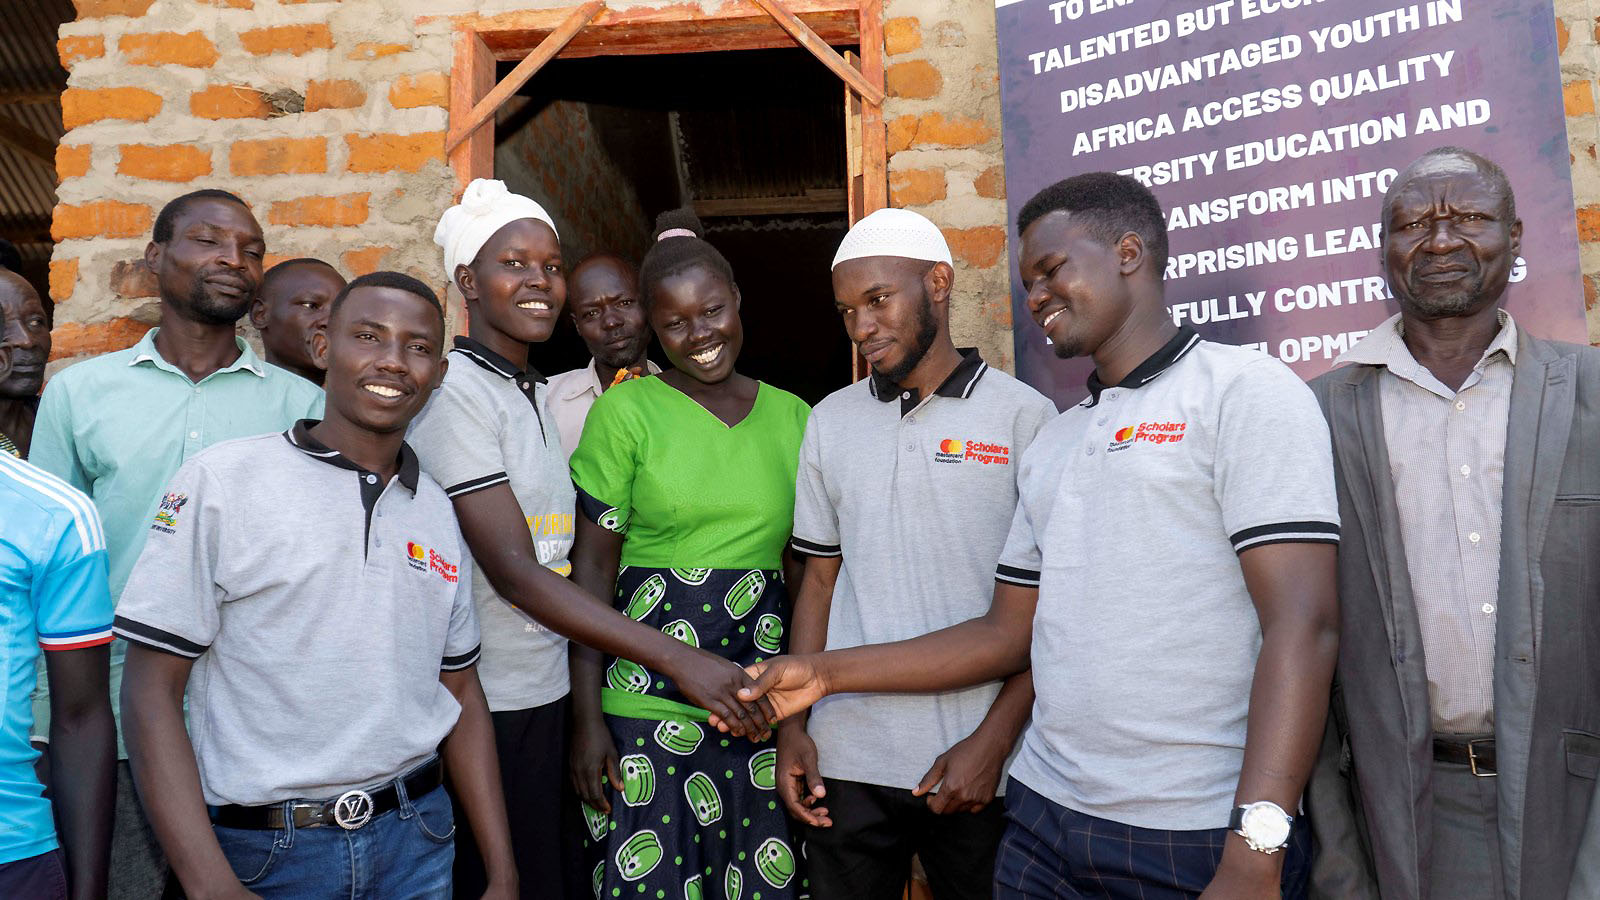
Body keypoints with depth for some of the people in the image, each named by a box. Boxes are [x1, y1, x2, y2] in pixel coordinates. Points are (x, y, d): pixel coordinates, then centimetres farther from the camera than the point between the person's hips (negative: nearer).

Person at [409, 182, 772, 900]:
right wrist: (677, 658, -22)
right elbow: (513, 571, -20)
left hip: (546, 699, 7)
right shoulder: (454, 391, -13)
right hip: (482, 706, -7)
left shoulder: (538, 394, 12)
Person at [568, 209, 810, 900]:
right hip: (647, 706, -3)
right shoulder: (626, 411, -3)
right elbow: (591, 568, -4)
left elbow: (804, 570, 12)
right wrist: (587, 717, -9)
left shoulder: (792, 416, 6)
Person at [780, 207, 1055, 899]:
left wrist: (994, 740, -12)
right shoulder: (830, 422, 9)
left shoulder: (1023, 415, -3)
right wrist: (792, 724, 4)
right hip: (844, 762, 3)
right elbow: (820, 580, 11)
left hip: (978, 764, -3)